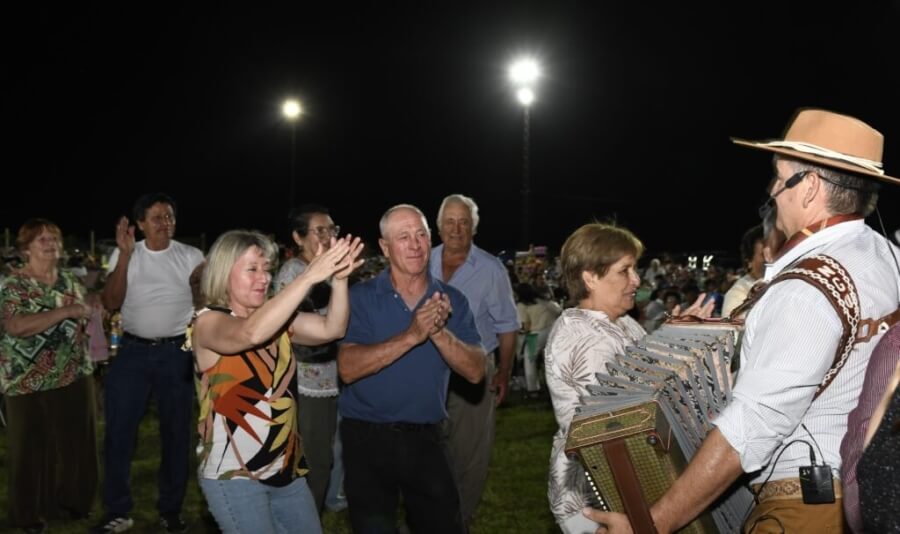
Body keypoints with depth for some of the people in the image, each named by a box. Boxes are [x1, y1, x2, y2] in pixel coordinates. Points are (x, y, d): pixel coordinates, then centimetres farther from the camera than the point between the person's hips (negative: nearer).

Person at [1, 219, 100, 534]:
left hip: (74, 378, 5)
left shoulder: (71, 282, 9)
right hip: (30, 383, -5)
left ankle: (70, 501, 28)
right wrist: (67, 311, -27)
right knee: (33, 449, 5)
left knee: (76, 444, 11)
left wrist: (89, 311, -3)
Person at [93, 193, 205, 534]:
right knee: (118, 431, 1)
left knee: (176, 432, 8)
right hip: (133, 351, 1)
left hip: (176, 353, 0)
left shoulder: (190, 256, 0)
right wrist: (125, 255, -16)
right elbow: (111, 303, -8)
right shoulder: (124, 256, 3)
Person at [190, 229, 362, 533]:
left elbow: (331, 329, -7)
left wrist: (339, 279, -23)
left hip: (286, 469, 7)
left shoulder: (277, 318, 8)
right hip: (234, 475, -7)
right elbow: (251, 333, -34)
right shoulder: (208, 322, -11)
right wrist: (309, 276, -36)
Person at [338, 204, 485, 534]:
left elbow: (475, 372, -8)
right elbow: (348, 368, -20)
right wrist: (411, 336, -28)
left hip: (426, 438, 2)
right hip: (368, 438, -2)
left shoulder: (451, 300, 1)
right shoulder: (361, 298, -7)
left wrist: (440, 332, -25)